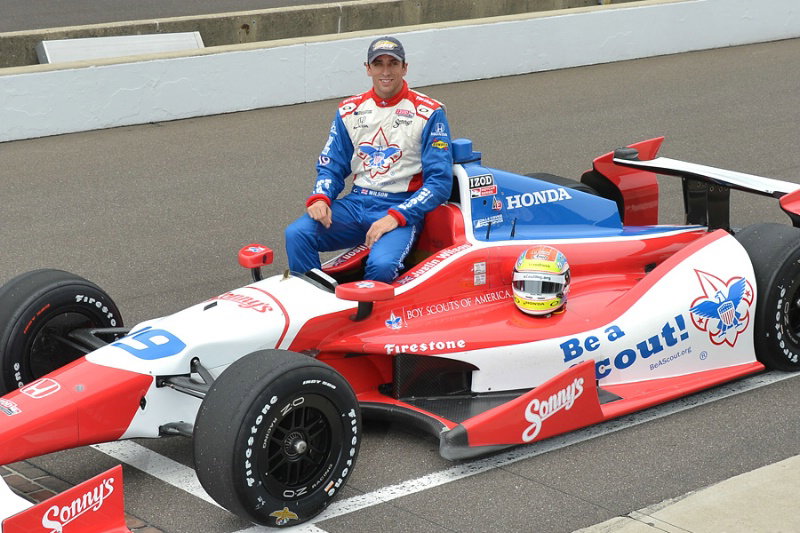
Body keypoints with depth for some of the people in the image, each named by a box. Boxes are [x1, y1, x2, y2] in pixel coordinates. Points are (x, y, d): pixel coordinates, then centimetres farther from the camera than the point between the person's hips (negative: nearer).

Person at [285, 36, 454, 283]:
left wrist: (396, 217, -19)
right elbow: (331, 166, 15)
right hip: (356, 203, 4)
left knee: (381, 264, -35)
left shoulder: (429, 113, -2)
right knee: (297, 234, -22)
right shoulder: (349, 111, 11)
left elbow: (440, 181, -7)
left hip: (402, 209, -4)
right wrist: (319, 197, -9)